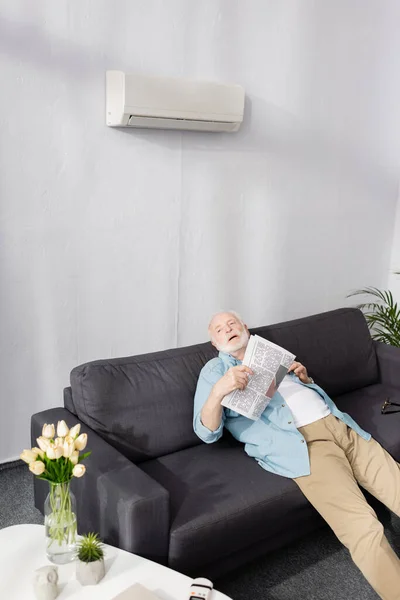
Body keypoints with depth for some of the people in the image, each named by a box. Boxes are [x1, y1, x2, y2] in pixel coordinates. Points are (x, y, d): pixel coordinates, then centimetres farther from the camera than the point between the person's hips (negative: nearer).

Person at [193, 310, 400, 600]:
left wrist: (304, 377, 11)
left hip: (340, 425, 6)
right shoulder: (215, 370, 12)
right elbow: (207, 433, -1)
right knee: (363, 527, -25)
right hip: (301, 445, -6)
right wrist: (218, 391, -20)